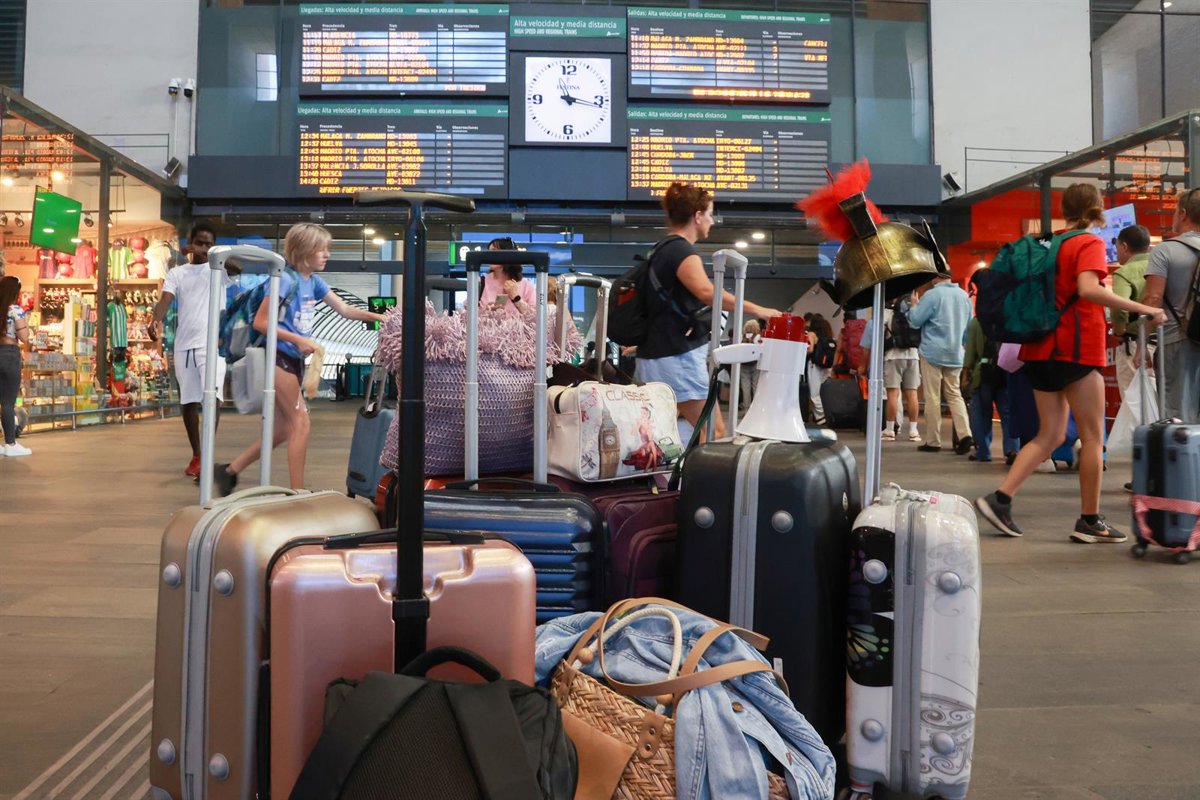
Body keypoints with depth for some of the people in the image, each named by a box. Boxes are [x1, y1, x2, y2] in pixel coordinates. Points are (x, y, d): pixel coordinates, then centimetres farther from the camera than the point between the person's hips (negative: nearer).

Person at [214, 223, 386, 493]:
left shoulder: (314, 281, 8)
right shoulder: (286, 280, -15)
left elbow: (345, 310, 12)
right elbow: (260, 322, -16)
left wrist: (380, 317, 2)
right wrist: (298, 339, -19)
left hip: (294, 360, 8)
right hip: (278, 357, -8)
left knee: (283, 430, 11)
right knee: (300, 423, -6)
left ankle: (229, 470, 21)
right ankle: (297, 493, 2)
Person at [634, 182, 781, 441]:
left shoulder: (664, 249, 18)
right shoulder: (682, 250, -13)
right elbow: (706, 292, -31)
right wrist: (756, 310, -29)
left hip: (661, 352, 10)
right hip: (676, 355, -10)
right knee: (714, 432, -10)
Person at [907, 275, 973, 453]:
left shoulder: (932, 295, -11)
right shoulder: (964, 296, 9)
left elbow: (915, 320, -9)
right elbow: (969, 326, 17)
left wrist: (914, 305, 9)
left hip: (933, 353, -5)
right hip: (955, 354, 5)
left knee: (932, 397, 0)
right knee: (954, 395, 11)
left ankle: (933, 441, 3)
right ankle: (965, 434, -5)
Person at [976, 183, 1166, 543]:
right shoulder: (1089, 243, -6)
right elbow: (1088, 289, -23)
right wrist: (1142, 309, -22)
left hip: (1042, 348, 7)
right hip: (1076, 348, -7)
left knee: (1050, 435, 11)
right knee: (1093, 436, 3)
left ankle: (1000, 498, -1)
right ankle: (1090, 521, 7)